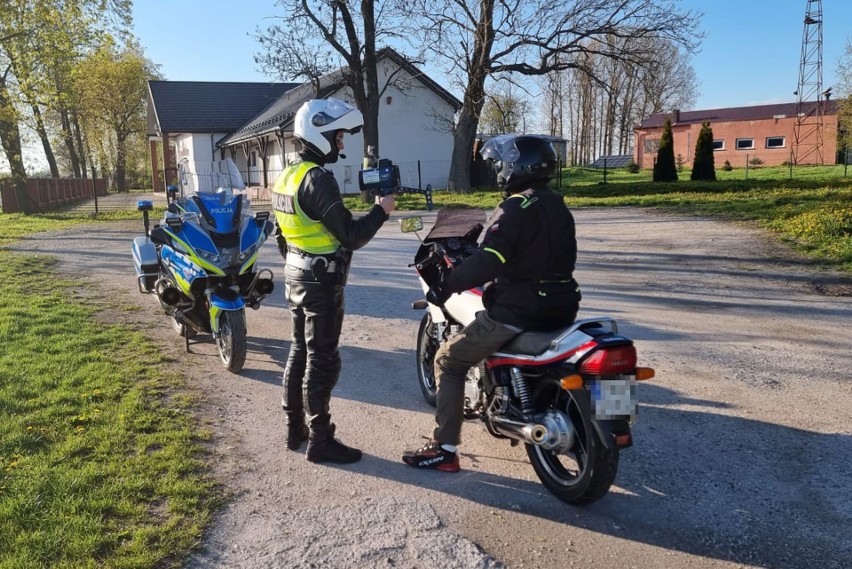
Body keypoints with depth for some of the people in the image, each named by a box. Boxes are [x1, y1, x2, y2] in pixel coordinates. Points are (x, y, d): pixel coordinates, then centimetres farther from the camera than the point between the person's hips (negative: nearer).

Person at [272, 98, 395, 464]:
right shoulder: (317, 179, -20)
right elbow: (350, 236, -22)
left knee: (300, 352, 16)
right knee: (322, 360, -2)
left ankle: (295, 429, 28)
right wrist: (380, 212, -9)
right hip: (321, 281, -10)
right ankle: (320, 441, 8)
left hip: (296, 274, 10)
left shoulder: (288, 175, 10)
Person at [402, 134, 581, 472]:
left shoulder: (514, 209, -15)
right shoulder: (559, 208, 11)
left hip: (516, 312, -9)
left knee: (449, 362, 2)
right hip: (559, 308, 9)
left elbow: (488, 263, -25)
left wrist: (446, 286, -17)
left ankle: (445, 449, 1)